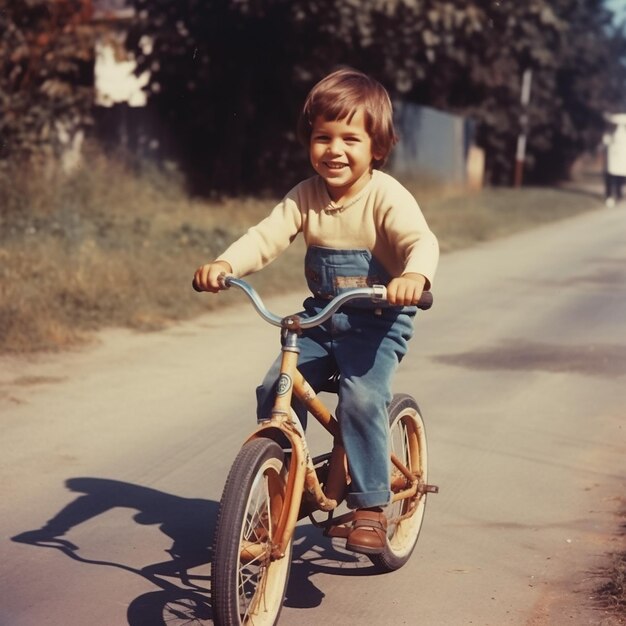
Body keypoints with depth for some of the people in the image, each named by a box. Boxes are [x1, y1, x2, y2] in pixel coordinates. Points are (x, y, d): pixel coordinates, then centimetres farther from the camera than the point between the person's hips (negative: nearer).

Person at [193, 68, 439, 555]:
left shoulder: (387, 196, -15)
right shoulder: (305, 196, -1)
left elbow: (422, 241, -30)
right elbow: (266, 236, -10)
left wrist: (414, 276, -54)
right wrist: (225, 264, -31)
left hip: (379, 321, -5)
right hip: (321, 318, 5)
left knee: (361, 399, -24)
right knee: (276, 390, -8)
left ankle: (370, 506, -9)